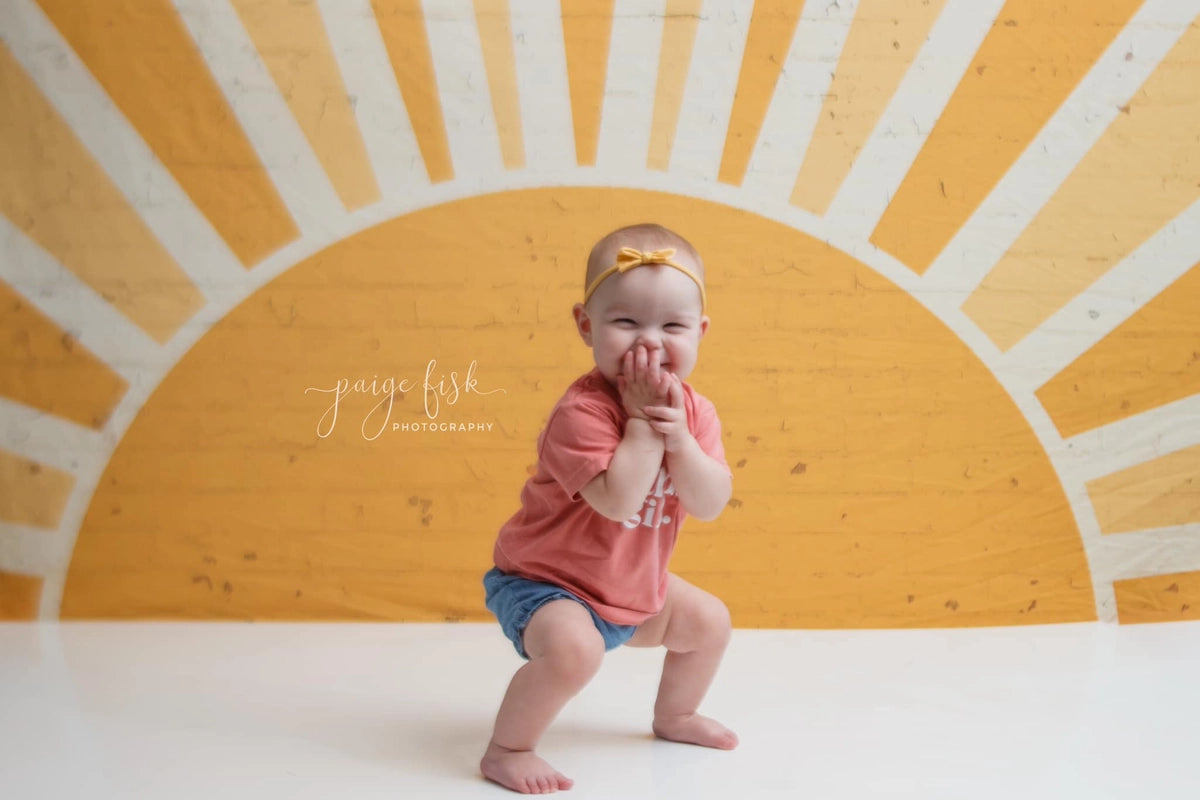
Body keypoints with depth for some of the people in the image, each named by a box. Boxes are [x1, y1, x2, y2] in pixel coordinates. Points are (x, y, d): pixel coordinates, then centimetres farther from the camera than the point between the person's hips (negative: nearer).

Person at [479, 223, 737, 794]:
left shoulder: (695, 412, -5)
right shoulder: (582, 411, -29)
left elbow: (709, 505, -13)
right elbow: (617, 500, -38)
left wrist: (677, 435, -28)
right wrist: (642, 420, -33)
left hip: (635, 588, 8)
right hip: (543, 582, -8)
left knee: (708, 621, 15)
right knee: (573, 646, -34)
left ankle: (675, 716, 40)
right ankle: (505, 750, -11)